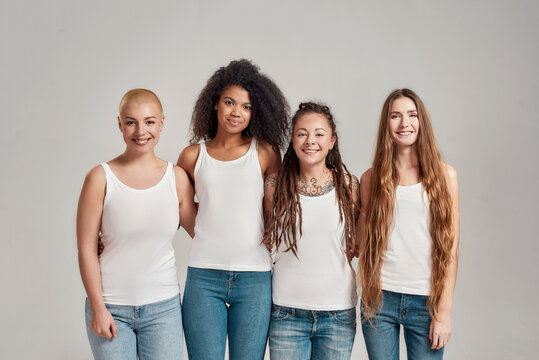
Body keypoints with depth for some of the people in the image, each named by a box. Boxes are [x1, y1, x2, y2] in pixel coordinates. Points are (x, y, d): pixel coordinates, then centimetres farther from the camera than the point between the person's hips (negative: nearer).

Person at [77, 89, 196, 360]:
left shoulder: (177, 177, 1)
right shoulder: (101, 178, -6)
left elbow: (200, 232, 8)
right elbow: (86, 249, -5)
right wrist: (98, 307, -7)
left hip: (163, 307, 2)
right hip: (111, 309, -2)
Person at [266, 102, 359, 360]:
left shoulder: (348, 186, 1)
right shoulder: (277, 187, -1)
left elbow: (359, 244, 13)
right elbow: (265, 241, 11)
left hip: (338, 313, 1)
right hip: (287, 313, 0)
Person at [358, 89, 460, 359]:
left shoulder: (445, 175, 2)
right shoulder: (371, 178, 5)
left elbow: (451, 247, 0)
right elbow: (363, 243, 10)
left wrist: (444, 311, -3)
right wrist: (368, 293, -1)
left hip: (426, 301, -1)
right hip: (380, 298, 1)